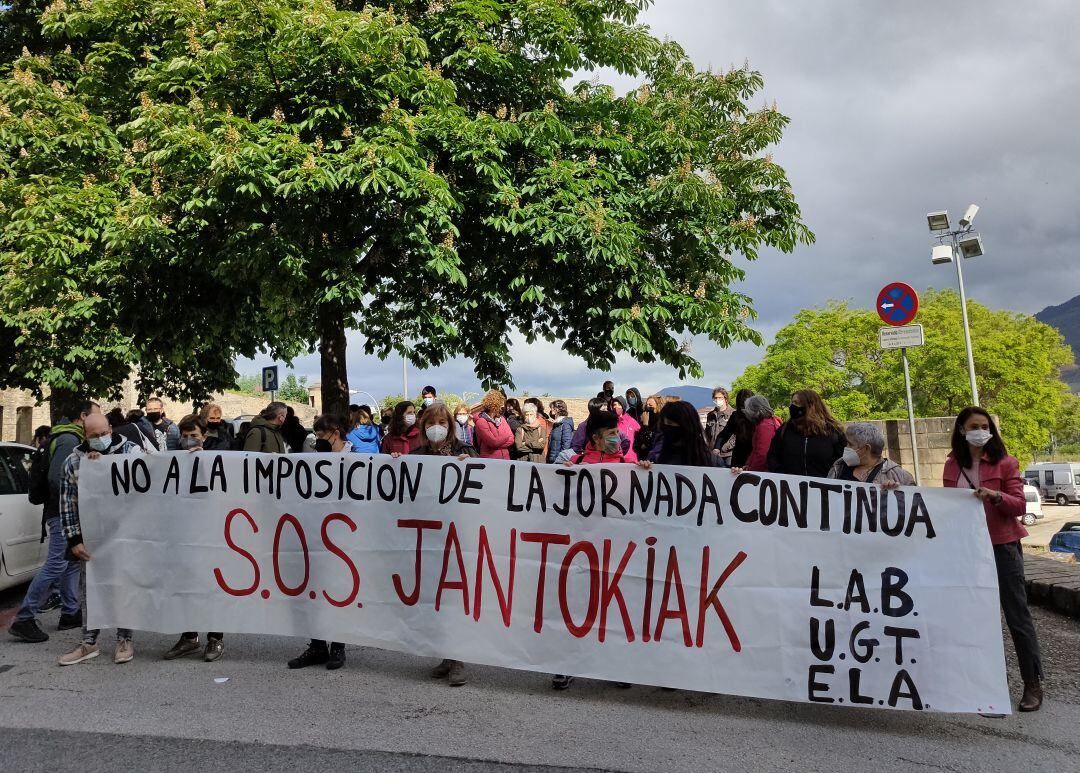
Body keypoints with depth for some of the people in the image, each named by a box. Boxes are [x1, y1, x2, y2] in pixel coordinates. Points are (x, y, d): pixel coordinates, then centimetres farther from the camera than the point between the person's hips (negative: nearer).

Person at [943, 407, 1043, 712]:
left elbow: (1019, 505, -8)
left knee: (1017, 614, -1)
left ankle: (1033, 682, 9)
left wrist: (995, 495, -25)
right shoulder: (953, 465, 7)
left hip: (1002, 546, -4)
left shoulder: (1005, 463, -4)